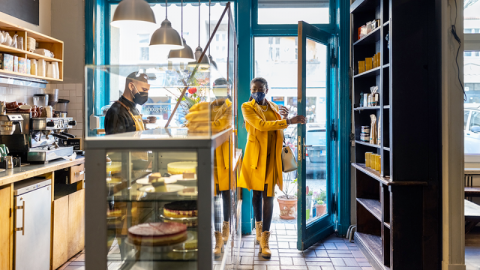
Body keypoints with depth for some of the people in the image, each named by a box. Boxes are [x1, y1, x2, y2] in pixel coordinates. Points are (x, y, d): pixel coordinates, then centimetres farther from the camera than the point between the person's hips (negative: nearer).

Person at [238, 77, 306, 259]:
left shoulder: (273, 107, 11)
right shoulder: (247, 107, -3)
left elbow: (280, 128, 19)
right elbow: (261, 125, -20)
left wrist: (283, 116, 0)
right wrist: (288, 121, -24)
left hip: (271, 156, 2)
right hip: (255, 154, -2)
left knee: (268, 195, -4)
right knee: (256, 193, 11)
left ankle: (264, 239, -2)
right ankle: (259, 228, 33)